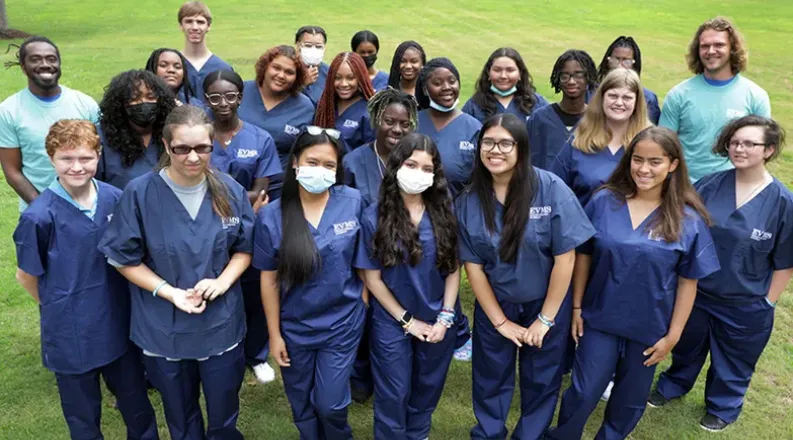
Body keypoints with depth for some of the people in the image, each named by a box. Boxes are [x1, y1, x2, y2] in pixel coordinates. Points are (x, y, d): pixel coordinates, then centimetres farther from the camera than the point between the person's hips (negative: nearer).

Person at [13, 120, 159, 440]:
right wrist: (61, 308, 3)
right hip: (71, 334, -3)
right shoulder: (39, 215, -19)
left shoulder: (115, 198, -7)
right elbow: (26, 275, -5)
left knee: (136, 403, 22)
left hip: (119, 325, 3)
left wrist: (111, 301, 5)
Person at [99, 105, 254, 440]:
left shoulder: (230, 191, -7)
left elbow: (245, 248, 2)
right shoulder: (139, 193, -15)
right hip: (164, 328, -1)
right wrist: (169, 292, -19)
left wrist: (222, 281, -16)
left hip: (222, 324, 1)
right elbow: (125, 259, -7)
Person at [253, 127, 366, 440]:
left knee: (330, 404, 8)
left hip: (342, 323, -1)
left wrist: (364, 302, 0)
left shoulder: (353, 202, -11)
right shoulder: (272, 216, -12)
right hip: (294, 328, 1)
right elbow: (269, 280, -6)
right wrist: (274, 334, -2)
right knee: (302, 405, 19)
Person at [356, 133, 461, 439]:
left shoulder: (444, 212, -7)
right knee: (393, 395, 12)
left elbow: (453, 268, -2)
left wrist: (445, 317, -9)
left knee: (428, 389, 21)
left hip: (439, 320, 3)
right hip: (392, 323, -2)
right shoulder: (374, 217, -13)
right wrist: (407, 320, -10)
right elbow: (372, 278, -9)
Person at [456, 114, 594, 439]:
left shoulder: (551, 189, -20)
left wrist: (546, 318, -13)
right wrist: (500, 321, -6)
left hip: (545, 304, -1)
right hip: (493, 306, 2)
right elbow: (472, 265, -7)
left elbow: (565, 257, -17)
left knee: (540, 381, 16)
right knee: (490, 378, 18)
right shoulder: (468, 201, -12)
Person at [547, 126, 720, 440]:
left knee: (631, 399, 19)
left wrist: (672, 335, -4)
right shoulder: (604, 201, -9)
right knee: (583, 392, 8)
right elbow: (583, 256, -1)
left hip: (649, 327, 1)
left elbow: (688, 281, -5)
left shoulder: (688, 220, -11)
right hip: (599, 317, 0)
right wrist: (576, 307, 1)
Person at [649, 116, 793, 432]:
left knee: (732, 362, 21)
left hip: (745, 306, -2)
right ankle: (672, 386, 51)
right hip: (694, 291, 2)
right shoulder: (708, 185, -11)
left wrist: (767, 303, -5)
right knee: (686, 348, 25)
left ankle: (723, 408, 46)